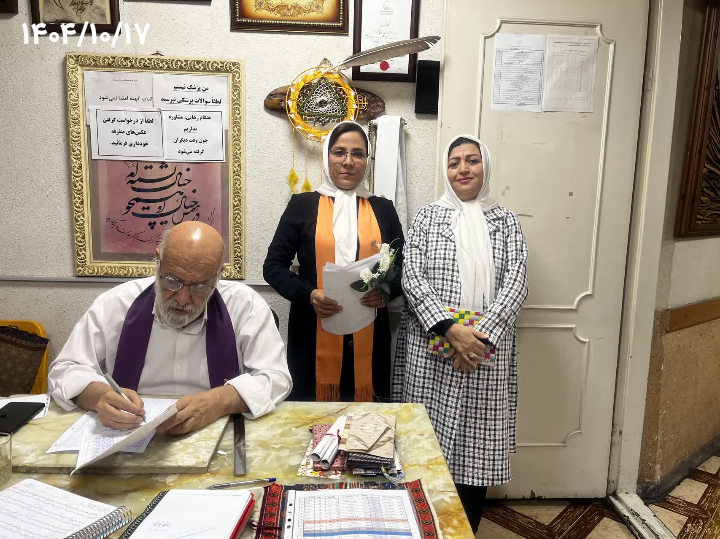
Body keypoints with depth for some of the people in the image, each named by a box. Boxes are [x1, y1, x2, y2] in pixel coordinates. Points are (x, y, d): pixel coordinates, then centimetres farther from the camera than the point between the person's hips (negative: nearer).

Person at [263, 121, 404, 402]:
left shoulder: (383, 209, 10)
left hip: (368, 336, 2)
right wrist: (308, 294, -14)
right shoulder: (302, 204, 4)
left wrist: (387, 291, -10)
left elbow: (402, 269, 12)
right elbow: (273, 266, 3)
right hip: (313, 334, -1)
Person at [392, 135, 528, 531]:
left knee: (477, 448, 8)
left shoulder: (506, 221, 9)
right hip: (430, 349, -1)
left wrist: (482, 334, -16)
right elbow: (411, 278, -5)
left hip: (487, 351, 1)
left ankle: (468, 530, 29)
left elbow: (516, 282, -2)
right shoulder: (427, 217, 5)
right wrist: (450, 329, -18)